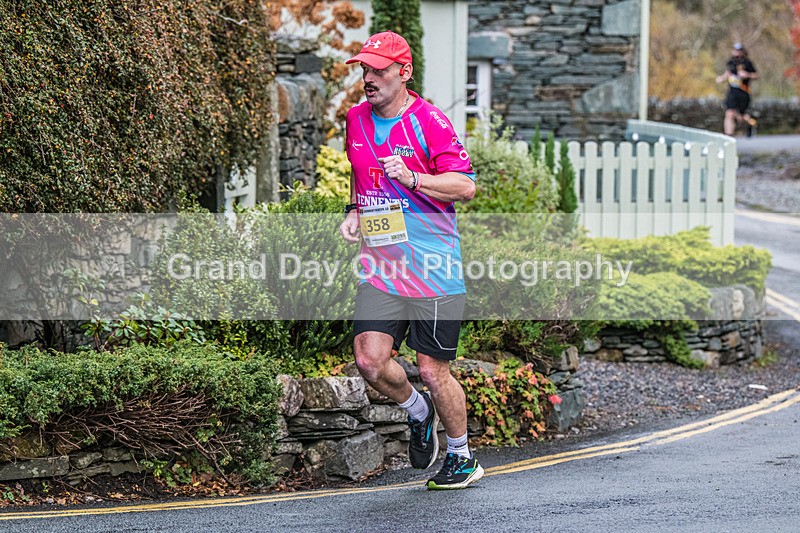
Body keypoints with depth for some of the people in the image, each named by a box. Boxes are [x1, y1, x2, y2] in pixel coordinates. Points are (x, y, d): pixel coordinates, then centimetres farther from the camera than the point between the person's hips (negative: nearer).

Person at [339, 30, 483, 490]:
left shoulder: (429, 121, -9)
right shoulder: (356, 120, 9)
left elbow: (466, 186, -12)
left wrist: (412, 178, -23)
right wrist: (354, 212, 9)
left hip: (433, 266, -5)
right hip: (379, 266, 5)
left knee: (433, 371, 0)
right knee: (371, 360, -9)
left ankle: (462, 457, 22)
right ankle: (419, 412, 22)